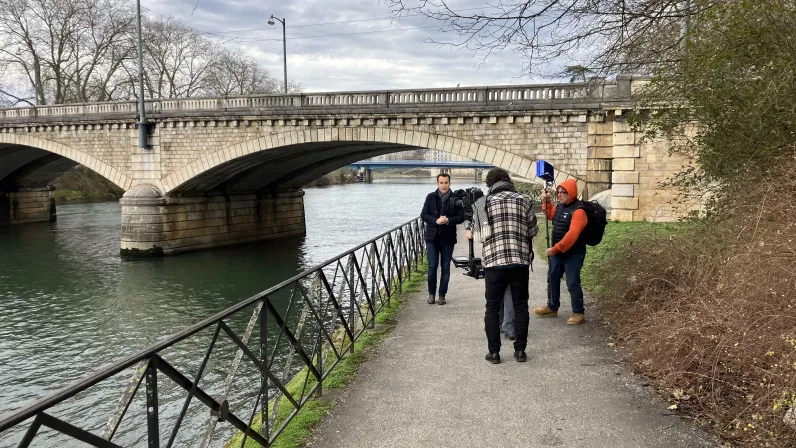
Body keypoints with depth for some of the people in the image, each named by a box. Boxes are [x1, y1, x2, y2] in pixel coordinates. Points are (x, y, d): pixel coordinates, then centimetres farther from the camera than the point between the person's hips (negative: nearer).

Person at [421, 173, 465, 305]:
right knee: (432, 266, -1)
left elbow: (461, 217, -2)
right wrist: (436, 220, -17)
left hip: (448, 238, 0)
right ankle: (431, 293, 14)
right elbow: (423, 215, 0)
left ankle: (442, 295, 14)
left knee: (446, 267, 5)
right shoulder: (431, 197, 3)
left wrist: (448, 220, -19)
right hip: (432, 237, 0)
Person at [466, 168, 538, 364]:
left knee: (492, 307, 8)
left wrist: (470, 233, 30)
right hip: (520, 261, 1)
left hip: (494, 261, -1)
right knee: (520, 306, 12)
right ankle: (520, 350, 14)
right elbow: (533, 231, 10)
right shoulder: (524, 201, 5)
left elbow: (478, 232, 8)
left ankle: (494, 352, 8)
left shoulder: (485, 203, 1)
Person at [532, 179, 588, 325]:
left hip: (573, 254, -9)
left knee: (572, 283, -4)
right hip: (557, 252, 9)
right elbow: (550, 216, 27)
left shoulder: (578, 211, -22)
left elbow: (572, 235, -30)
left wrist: (555, 249, -28)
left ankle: (578, 313, 9)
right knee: (552, 279, 18)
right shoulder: (559, 206, 5)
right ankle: (552, 307, 34)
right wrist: (546, 202, 8)